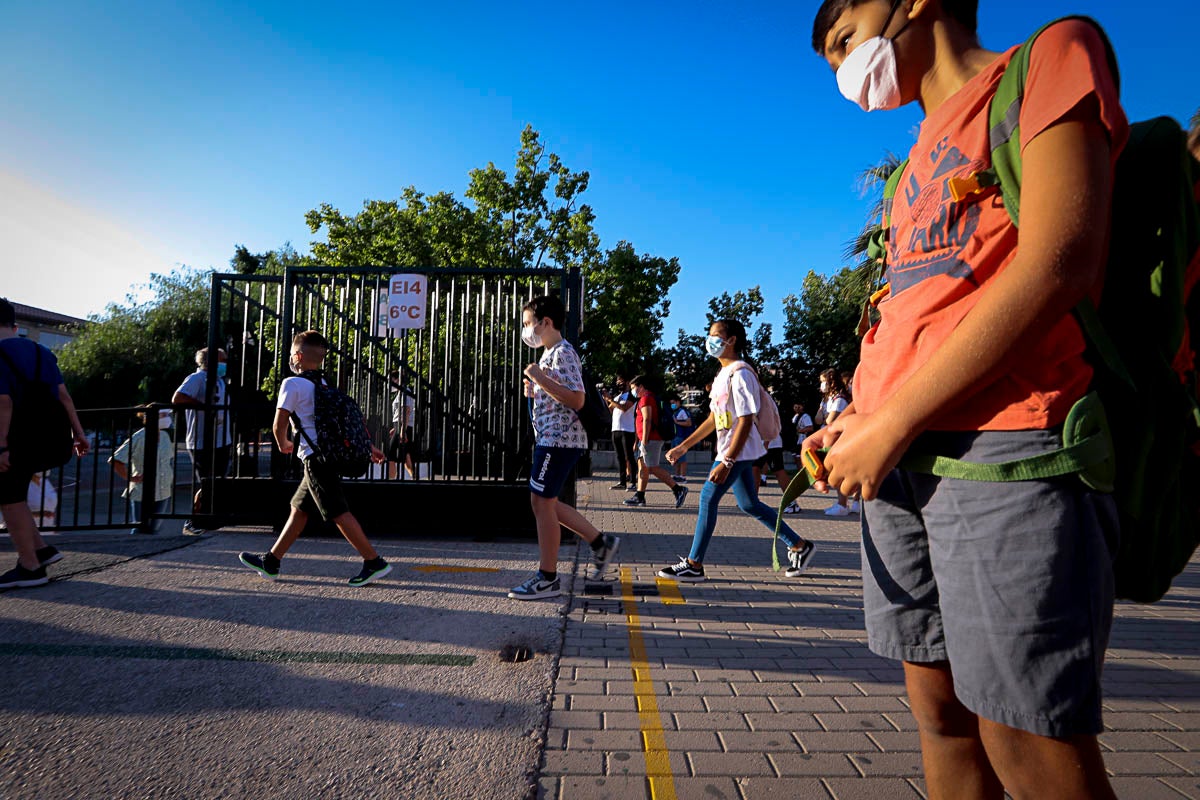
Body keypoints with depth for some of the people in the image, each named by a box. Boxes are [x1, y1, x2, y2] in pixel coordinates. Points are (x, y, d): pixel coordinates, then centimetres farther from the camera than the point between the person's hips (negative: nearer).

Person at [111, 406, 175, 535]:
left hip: (163, 494, 5)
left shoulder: (165, 436, 5)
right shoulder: (138, 438, -15)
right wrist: (130, 478, -17)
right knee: (139, 531, 3)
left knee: (154, 530, 12)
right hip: (141, 495, -5)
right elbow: (114, 460, -21)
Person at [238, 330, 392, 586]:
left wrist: (283, 445, 12)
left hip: (316, 457, -9)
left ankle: (374, 562, -8)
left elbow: (280, 424, -9)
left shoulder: (292, 383, -6)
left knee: (338, 512, -8)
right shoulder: (325, 384, 18)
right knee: (299, 508, 17)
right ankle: (270, 562, 30)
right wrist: (369, 446, 15)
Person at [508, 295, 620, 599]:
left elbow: (576, 400, -23)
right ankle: (601, 542, 23)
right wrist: (534, 390, 11)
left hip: (559, 440, -11)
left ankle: (548, 578, 10)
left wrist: (540, 378, -21)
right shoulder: (550, 354, 18)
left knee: (542, 503, -3)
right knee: (544, 501, 15)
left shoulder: (562, 354, -14)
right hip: (551, 439, 11)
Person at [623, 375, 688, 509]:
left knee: (653, 468, -10)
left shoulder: (645, 398, -11)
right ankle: (639, 496, 13)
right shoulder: (651, 397, 21)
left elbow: (647, 420, -20)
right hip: (652, 439, 11)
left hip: (650, 439, -11)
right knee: (642, 466, 10)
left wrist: (644, 441, -22)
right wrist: (642, 441, 25)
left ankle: (678, 489, -8)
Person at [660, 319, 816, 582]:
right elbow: (713, 419, 17)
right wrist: (683, 447, 14)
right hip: (736, 452, 10)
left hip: (738, 452, -10)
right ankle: (799, 546, 28)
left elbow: (745, 422, -22)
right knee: (749, 504, 15)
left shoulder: (740, 374, -16)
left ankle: (693, 565, 1)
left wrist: (726, 463, -26)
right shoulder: (723, 375, 14)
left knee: (708, 498, -8)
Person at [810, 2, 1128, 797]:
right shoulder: (922, 158, 26)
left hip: (1005, 446, -7)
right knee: (940, 708, 13)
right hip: (901, 461, 7)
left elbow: (1058, 264, -11)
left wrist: (890, 423, -13)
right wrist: (859, 418, 7)